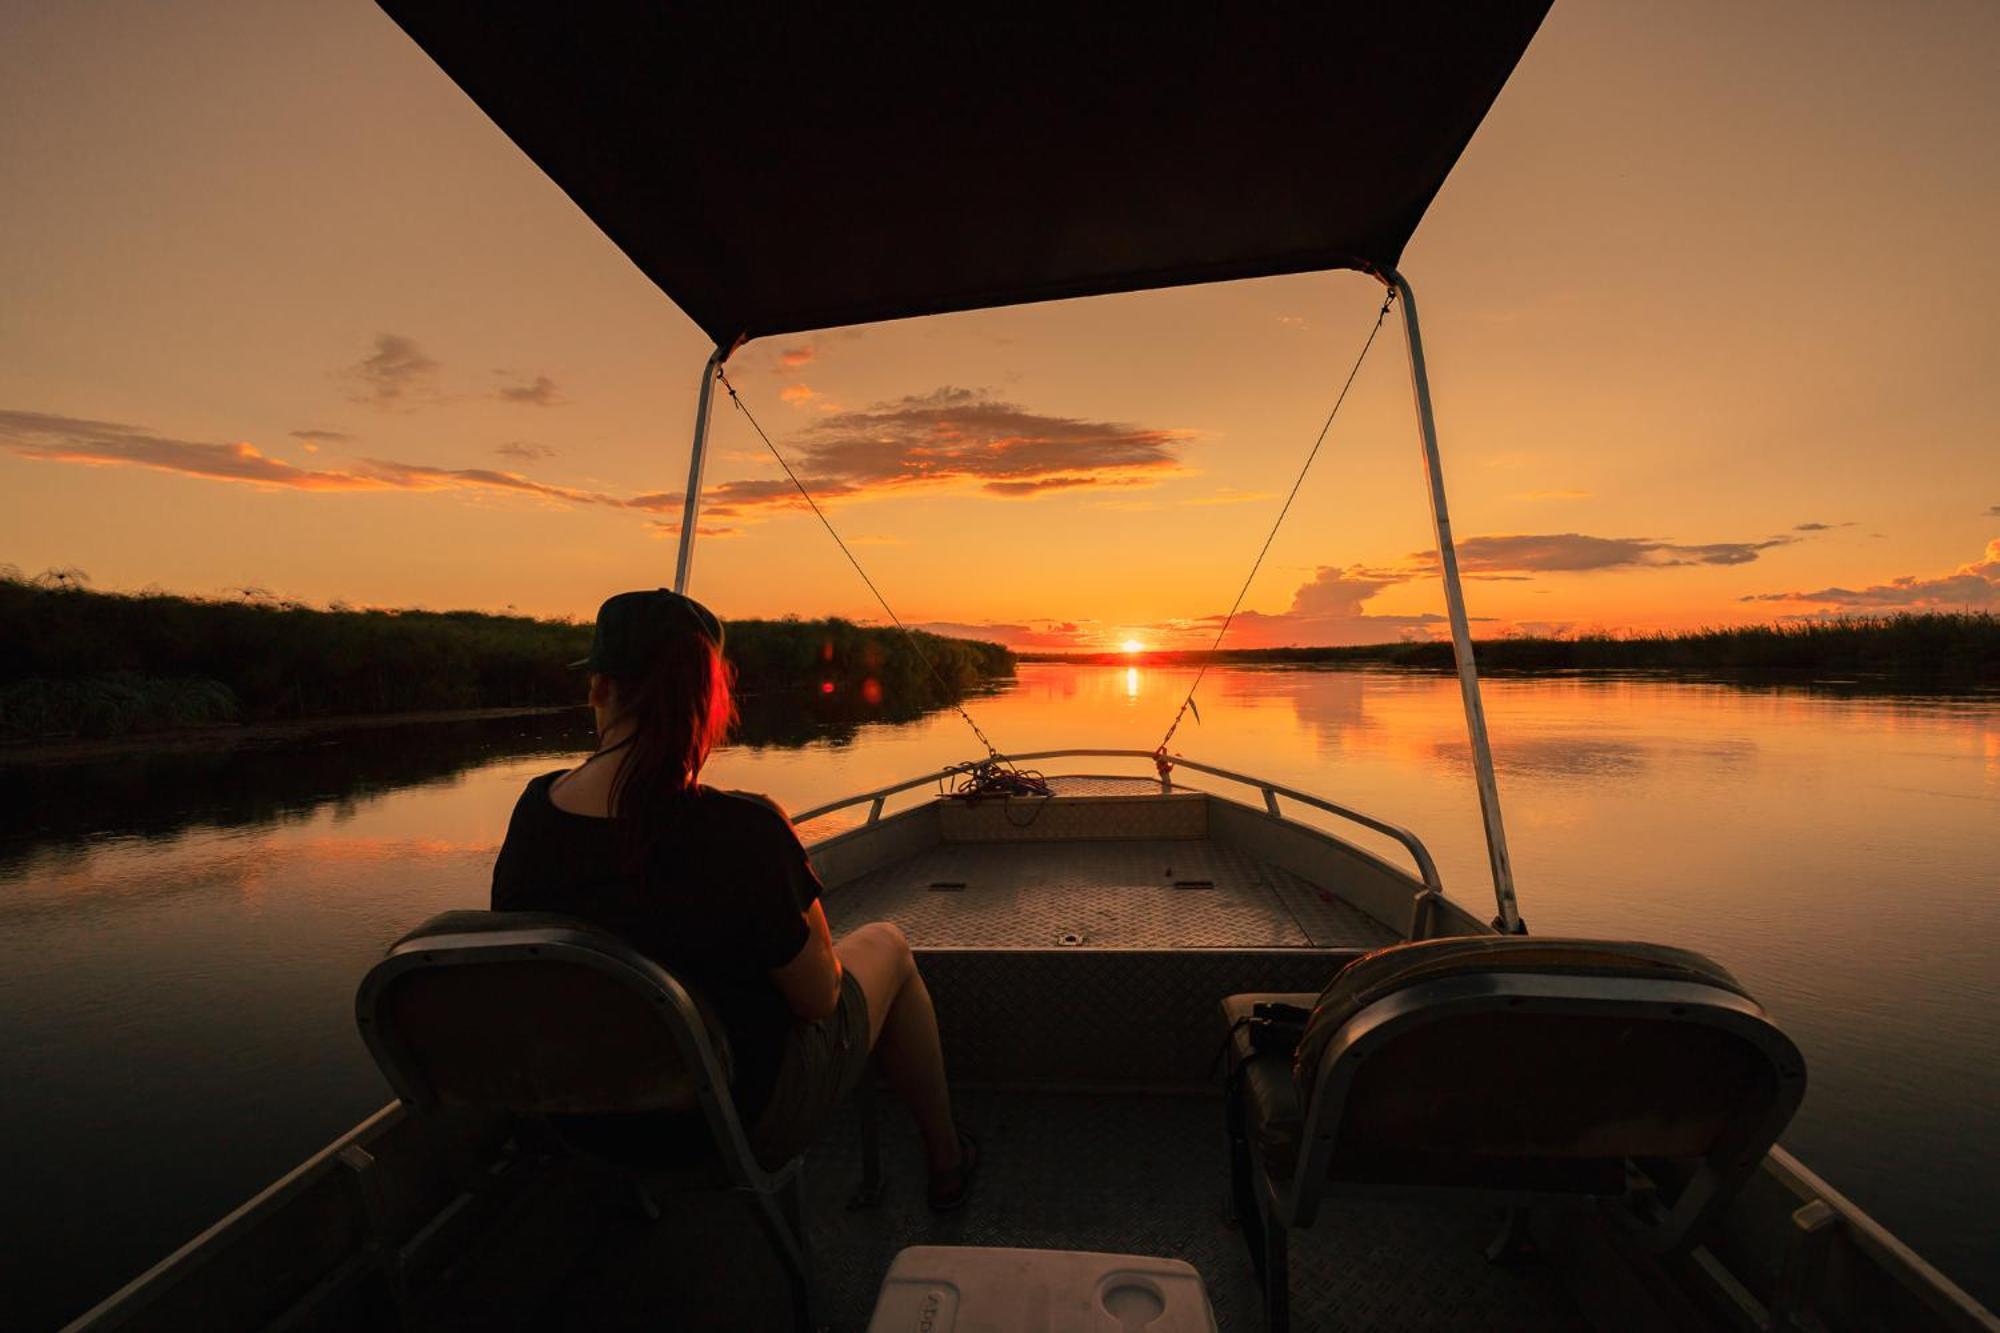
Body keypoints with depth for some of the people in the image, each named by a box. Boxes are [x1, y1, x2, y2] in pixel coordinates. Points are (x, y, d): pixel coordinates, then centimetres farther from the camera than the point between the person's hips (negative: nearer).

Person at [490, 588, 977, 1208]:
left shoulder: (531, 812, -15)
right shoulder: (742, 831, -34)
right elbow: (818, 998, -20)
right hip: (749, 1120, -5)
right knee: (885, 944, 18)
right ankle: (946, 1161, 36)